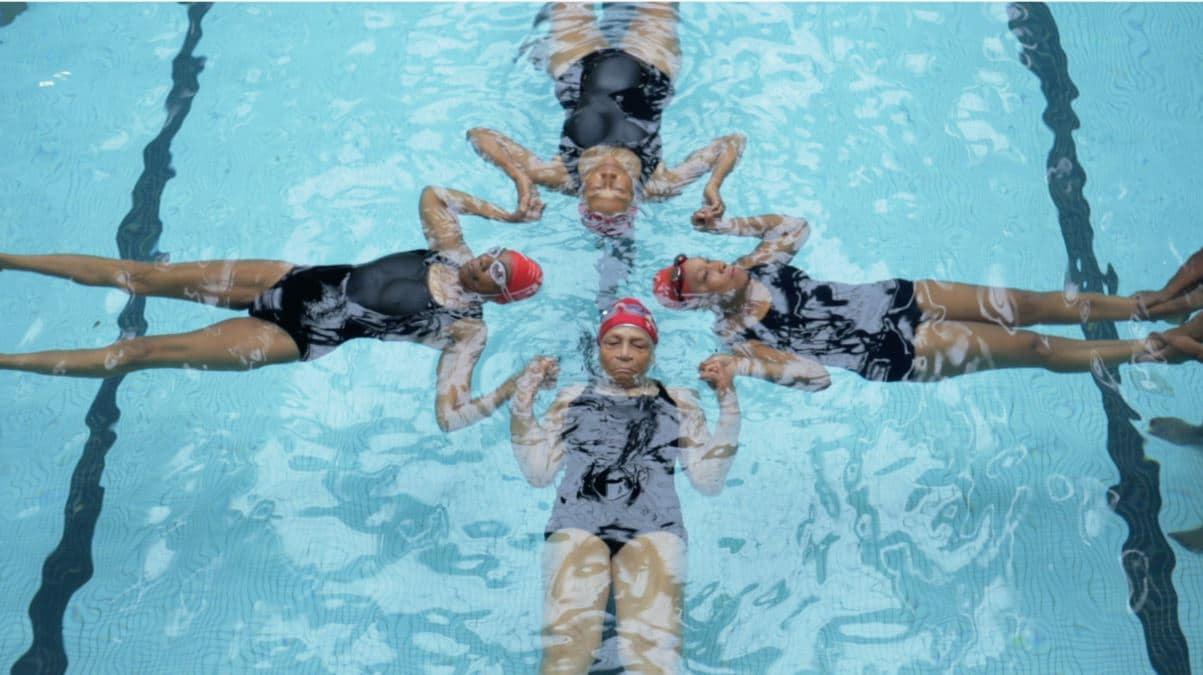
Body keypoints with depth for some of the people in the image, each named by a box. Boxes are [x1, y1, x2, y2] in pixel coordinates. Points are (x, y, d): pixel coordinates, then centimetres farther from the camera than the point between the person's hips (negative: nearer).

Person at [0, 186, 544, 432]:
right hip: (299, 281, 5)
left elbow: (450, 415, -24)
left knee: (143, 352, -7)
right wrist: (505, 215, 10)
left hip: (300, 337, -5)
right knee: (142, 277, 3)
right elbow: (432, 194, 17)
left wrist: (517, 385, -29)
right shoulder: (452, 251, 3)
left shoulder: (469, 330, -13)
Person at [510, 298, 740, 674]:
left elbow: (709, 480, 12)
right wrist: (524, 401, 8)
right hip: (578, 524, 1)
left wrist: (728, 406, 6)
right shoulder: (572, 399, 23)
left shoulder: (679, 403, 21)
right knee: (567, 645, -26)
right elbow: (538, 473, 15)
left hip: (654, 529, 0)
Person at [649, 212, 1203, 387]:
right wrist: (740, 368, -30)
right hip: (895, 355, -6)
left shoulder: (751, 268, 2)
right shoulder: (737, 335, -14)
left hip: (891, 298, 6)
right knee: (1032, 348, -8)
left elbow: (795, 225, 18)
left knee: (1032, 305, -2)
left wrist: (726, 225, 6)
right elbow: (816, 375, -19)